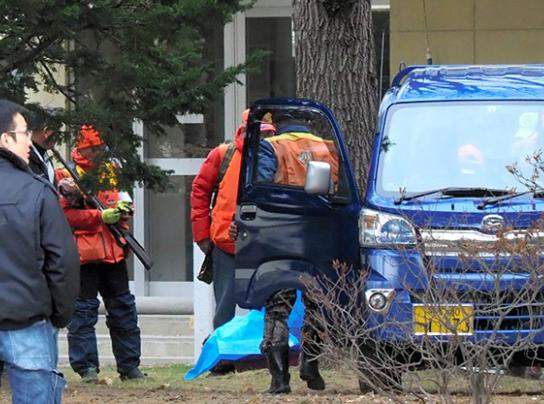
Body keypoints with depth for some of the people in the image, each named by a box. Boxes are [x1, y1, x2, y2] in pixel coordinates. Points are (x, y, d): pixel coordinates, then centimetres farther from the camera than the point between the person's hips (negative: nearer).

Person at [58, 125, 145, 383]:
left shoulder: (110, 172, 15)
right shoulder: (66, 176, -5)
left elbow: (120, 199, 20)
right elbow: (65, 215, -13)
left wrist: (122, 208, -5)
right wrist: (100, 216, -20)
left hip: (114, 252, 7)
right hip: (84, 253, -7)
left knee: (123, 308, 9)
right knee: (84, 310, -4)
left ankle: (129, 366, 16)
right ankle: (87, 368, -1)